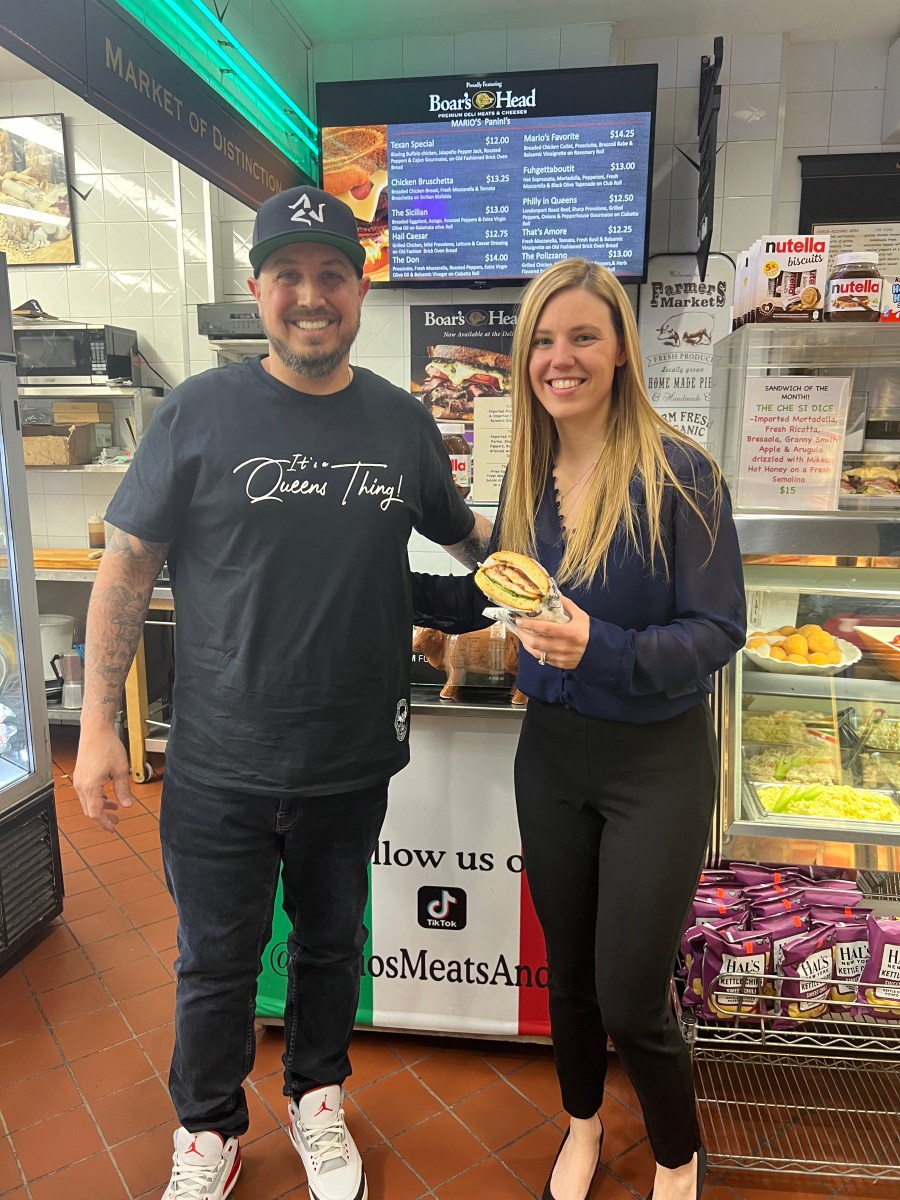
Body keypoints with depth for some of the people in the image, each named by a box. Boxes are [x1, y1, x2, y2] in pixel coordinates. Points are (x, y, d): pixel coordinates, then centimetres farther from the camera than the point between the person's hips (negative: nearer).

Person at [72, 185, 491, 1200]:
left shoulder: (402, 422, 0)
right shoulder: (201, 411, -8)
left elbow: (463, 535, 14)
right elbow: (128, 564, -5)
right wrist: (98, 723, -8)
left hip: (353, 760, 2)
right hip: (218, 763, -2)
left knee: (330, 941, 22)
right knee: (216, 960, 17)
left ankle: (317, 1098, 49)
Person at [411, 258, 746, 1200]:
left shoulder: (679, 474, -16)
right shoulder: (528, 477, 1)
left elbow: (718, 628, -17)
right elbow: (486, 599, 10)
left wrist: (602, 650, -31)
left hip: (655, 762, -4)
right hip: (550, 749, 5)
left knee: (631, 997, 8)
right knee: (567, 971, 21)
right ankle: (582, 1124, 51)